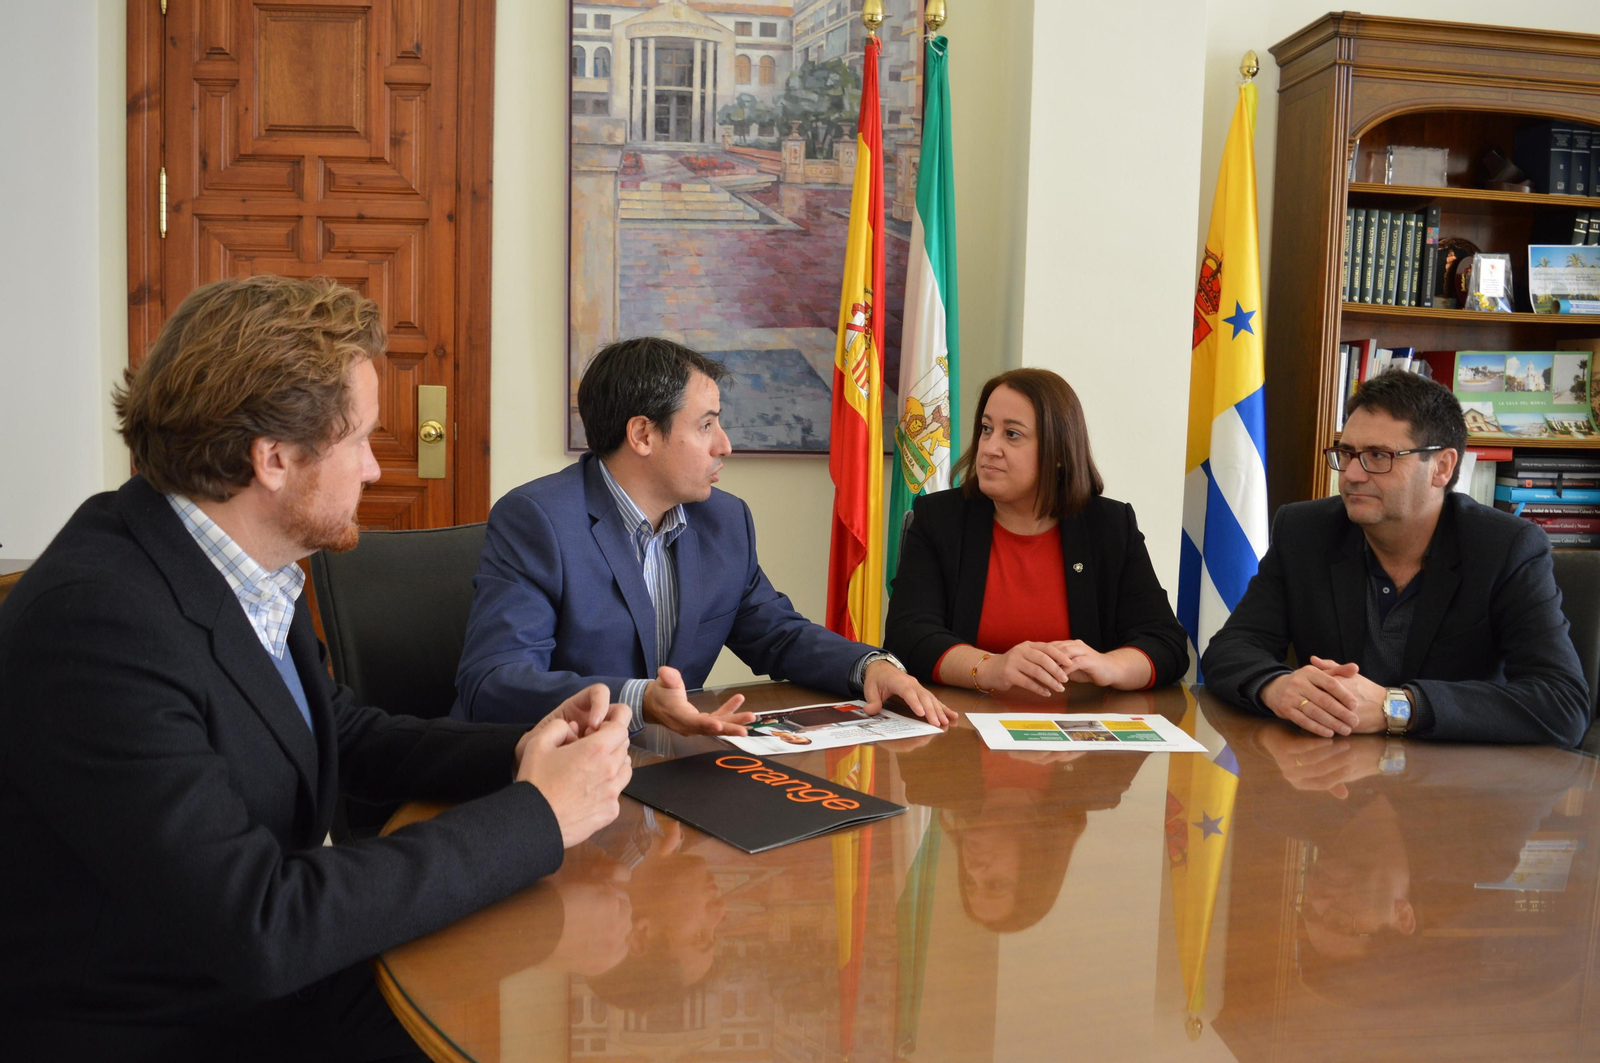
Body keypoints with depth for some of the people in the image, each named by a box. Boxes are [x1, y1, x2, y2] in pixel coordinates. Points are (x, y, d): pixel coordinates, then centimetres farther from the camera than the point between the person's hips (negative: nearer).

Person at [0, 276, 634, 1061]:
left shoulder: (251, 571, -3)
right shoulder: (97, 619, -27)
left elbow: (344, 735, 10)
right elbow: (258, 928, -28)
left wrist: (517, 754, -7)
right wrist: (535, 816, -22)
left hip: (270, 979, 7)